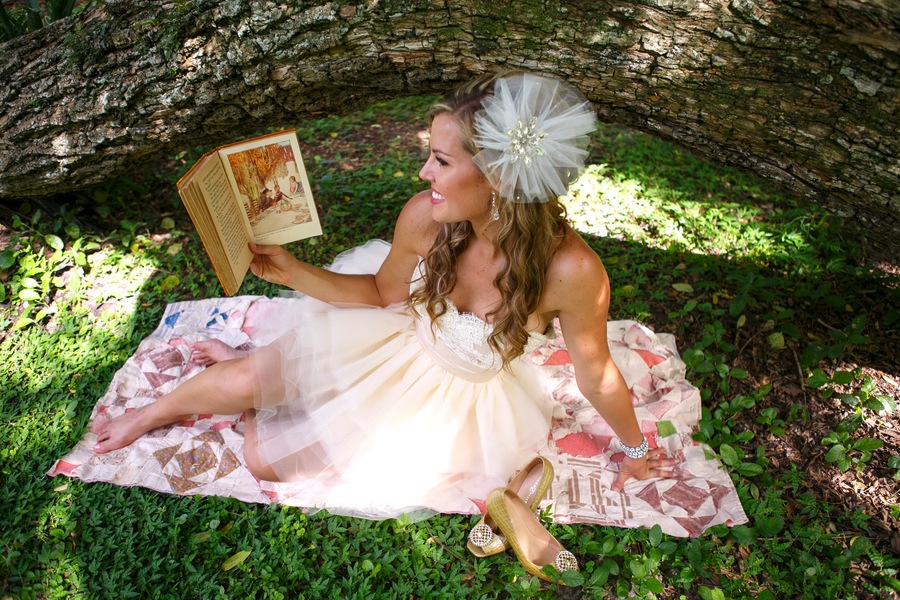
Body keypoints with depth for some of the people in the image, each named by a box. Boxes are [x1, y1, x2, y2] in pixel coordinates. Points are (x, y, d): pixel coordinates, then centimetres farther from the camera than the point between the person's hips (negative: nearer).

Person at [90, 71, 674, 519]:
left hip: (464, 401, -2)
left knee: (266, 458, -1)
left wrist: (636, 449, 1)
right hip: (401, 340, 2)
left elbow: (597, 376, -16)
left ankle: (251, 376, 33)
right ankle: (149, 414, 32)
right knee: (241, 381, -5)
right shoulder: (424, 217, -23)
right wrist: (291, 271, -16)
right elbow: (381, 292, -4)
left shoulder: (569, 270, -35)